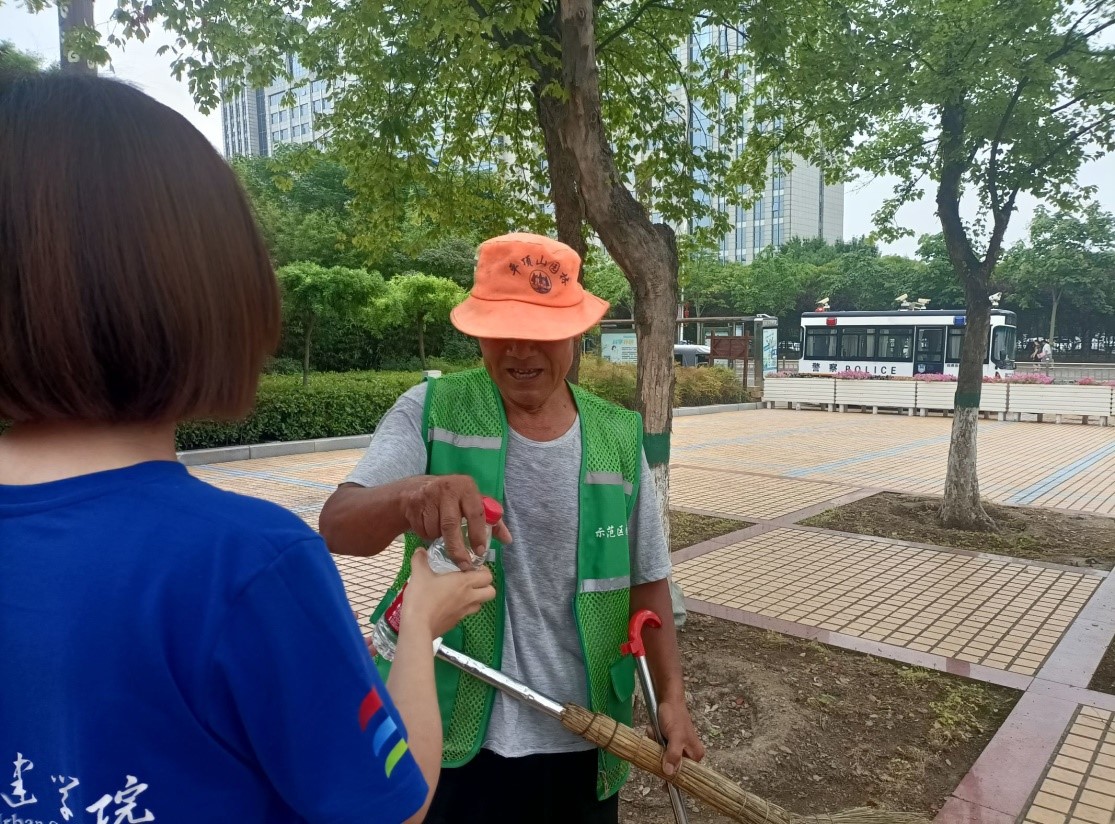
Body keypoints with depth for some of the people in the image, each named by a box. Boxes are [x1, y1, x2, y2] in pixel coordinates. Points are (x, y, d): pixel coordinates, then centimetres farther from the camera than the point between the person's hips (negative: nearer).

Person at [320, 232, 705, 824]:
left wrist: (672, 697, 1)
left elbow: (646, 580, 6)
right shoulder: (429, 411, -11)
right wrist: (407, 496, -43)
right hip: (456, 743, -2)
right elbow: (337, 528, -22)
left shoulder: (619, 438, -3)